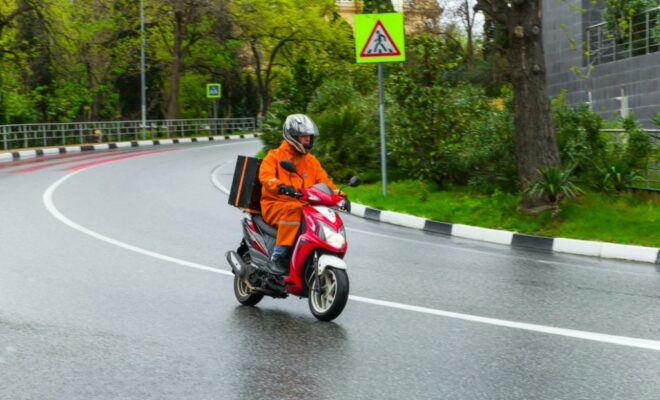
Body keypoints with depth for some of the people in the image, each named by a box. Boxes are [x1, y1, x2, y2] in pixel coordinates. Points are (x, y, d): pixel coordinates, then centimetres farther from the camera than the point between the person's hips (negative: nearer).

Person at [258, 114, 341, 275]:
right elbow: (265, 175, -17)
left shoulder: (311, 161, 19)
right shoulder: (275, 156, 1)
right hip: (275, 205, -5)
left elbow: (323, 180, 10)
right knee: (293, 210, -38)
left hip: (303, 206, 5)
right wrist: (281, 187, -38)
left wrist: (337, 194, -11)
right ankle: (278, 255, -36)